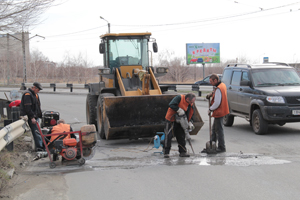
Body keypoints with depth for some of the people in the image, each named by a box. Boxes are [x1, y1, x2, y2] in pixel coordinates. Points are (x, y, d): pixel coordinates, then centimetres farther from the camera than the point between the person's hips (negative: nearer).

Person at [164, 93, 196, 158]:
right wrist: (179, 110, -30)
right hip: (171, 120, -7)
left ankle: (182, 152, 15)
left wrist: (190, 123, -6)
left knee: (181, 136, 7)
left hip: (180, 122, 7)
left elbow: (190, 115, 10)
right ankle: (166, 152, -1)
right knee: (168, 136, -7)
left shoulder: (191, 105, 4)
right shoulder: (179, 98, -17)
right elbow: (171, 105, -29)